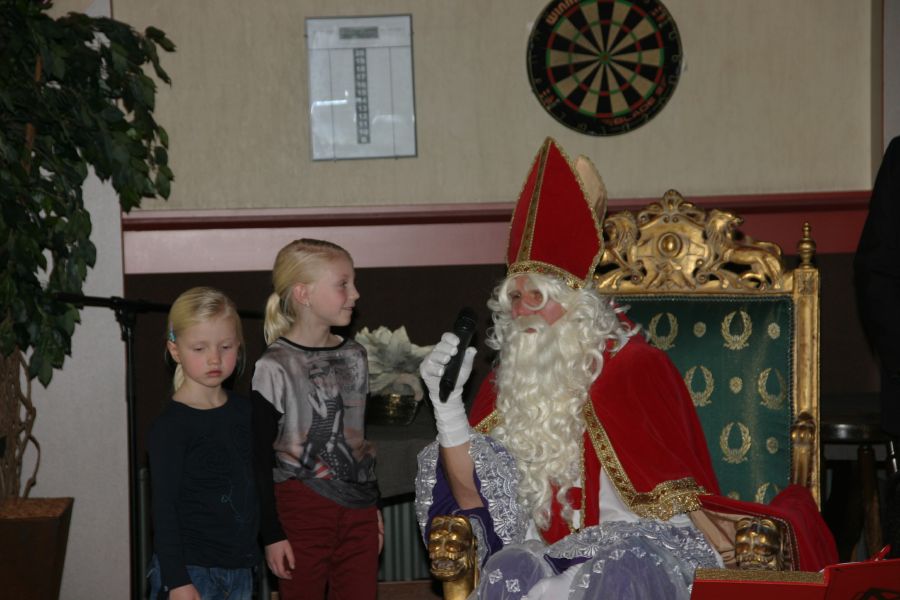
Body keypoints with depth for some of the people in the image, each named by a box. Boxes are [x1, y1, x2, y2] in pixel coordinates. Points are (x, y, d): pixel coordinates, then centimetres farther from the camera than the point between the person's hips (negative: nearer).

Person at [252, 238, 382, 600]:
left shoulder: (355, 356, 9)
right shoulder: (274, 368, -10)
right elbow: (261, 458, -8)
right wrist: (272, 534, -9)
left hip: (358, 508, 5)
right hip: (301, 508, -5)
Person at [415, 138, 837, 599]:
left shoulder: (629, 362, 1)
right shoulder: (507, 383, 11)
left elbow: (670, 474, 0)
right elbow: (473, 497, 0)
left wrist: (718, 543, -11)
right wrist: (447, 401, -9)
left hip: (643, 540, -3)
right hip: (556, 551, 3)